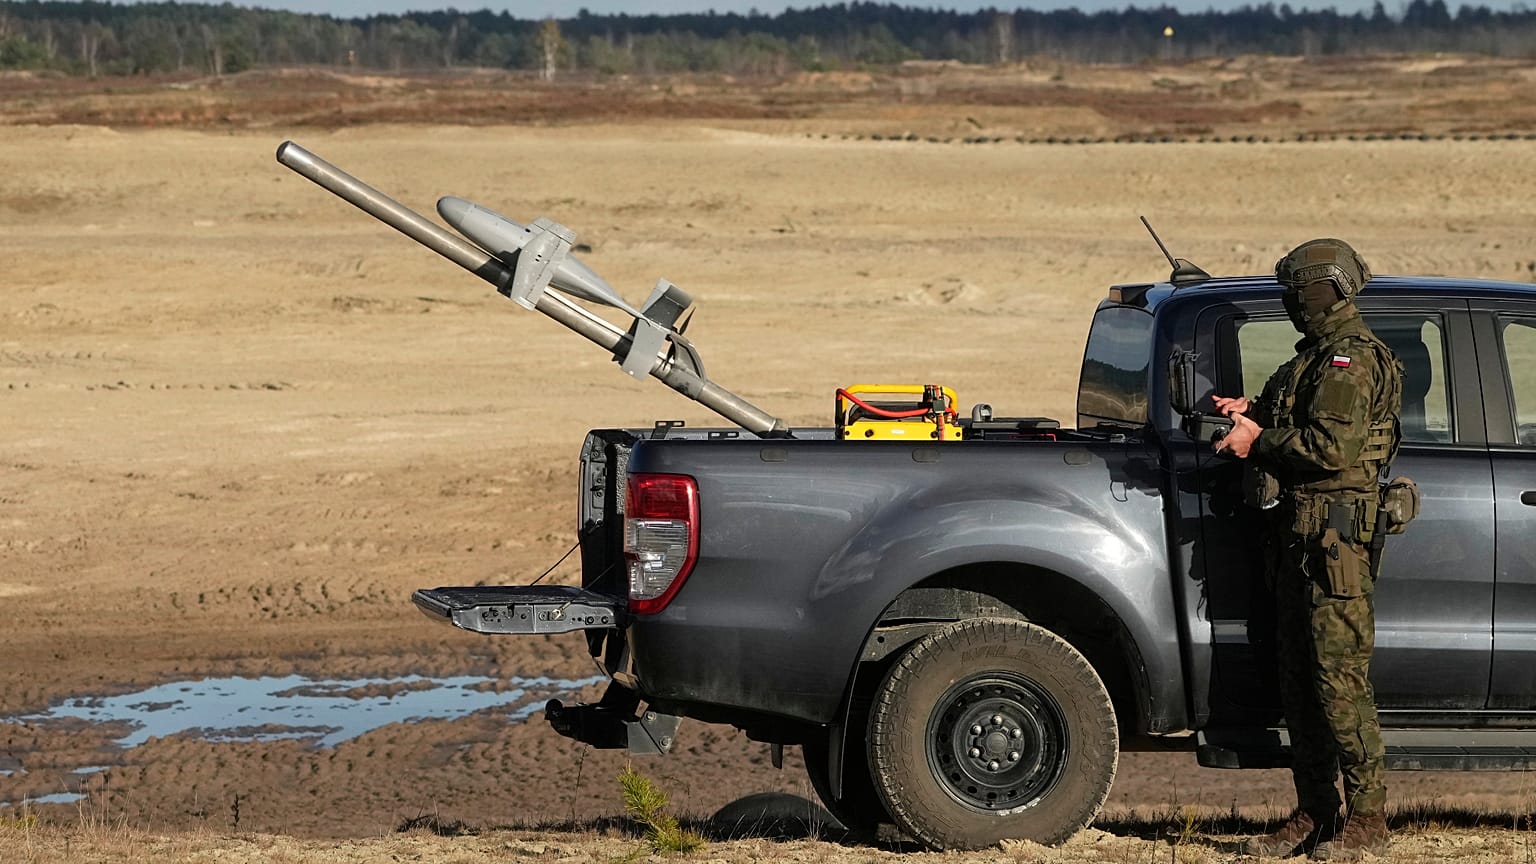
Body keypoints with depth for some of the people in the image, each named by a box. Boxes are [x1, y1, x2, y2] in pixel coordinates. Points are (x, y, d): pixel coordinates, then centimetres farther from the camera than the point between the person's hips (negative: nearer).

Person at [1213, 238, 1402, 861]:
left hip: (1335, 535, -11)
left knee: (1339, 680, -10)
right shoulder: (1318, 354, 20)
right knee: (1299, 681, 11)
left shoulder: (1352, 359, -13)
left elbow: (1331, 447, -22)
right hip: (1297, 535, 11)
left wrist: (1259, 441, -12)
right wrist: (1253, 412, 12)